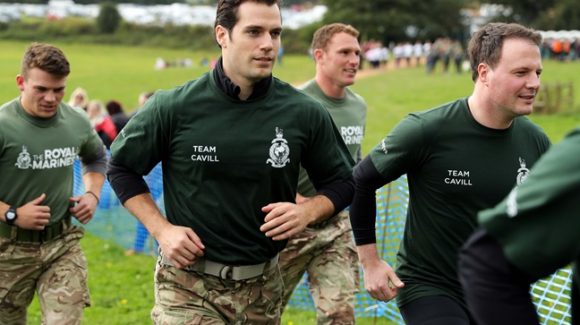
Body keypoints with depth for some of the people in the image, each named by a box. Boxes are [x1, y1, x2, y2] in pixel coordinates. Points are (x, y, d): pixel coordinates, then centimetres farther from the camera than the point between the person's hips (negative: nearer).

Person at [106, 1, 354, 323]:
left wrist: (308, 211, -12)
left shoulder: (304, 113, -5)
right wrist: (161, 230, -7)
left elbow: (342, 181, 8)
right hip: (188, 285, -2)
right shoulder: (174, 107, -9)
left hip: (263, 286, 3)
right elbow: (122, 168, 5)